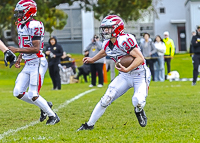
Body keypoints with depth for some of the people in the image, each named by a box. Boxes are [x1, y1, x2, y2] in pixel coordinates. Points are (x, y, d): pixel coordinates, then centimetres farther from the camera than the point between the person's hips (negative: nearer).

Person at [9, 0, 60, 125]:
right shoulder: (21, 26, 13)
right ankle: (45, 106, 20)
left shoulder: (34, 26, -17)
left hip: (37, 63, -9)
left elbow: (36, 48, -23)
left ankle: (53, 116, 8)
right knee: (18, 93, 3)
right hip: (27, 64, 9)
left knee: (33, 96, -9)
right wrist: (19, 58, 9)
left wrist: (17, 50, -20)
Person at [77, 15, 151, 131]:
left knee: (138, 102, -26)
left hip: (140, 75, -7)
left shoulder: (124, 41, -26)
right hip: (125, 76, 7)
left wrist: (128, 69, -40)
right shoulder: (107, 44, 0)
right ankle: (90, 124, 8)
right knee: (107, 99, -3)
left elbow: (140, 58, -29)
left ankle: (139, 111, 12)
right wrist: (92, 59, 35)